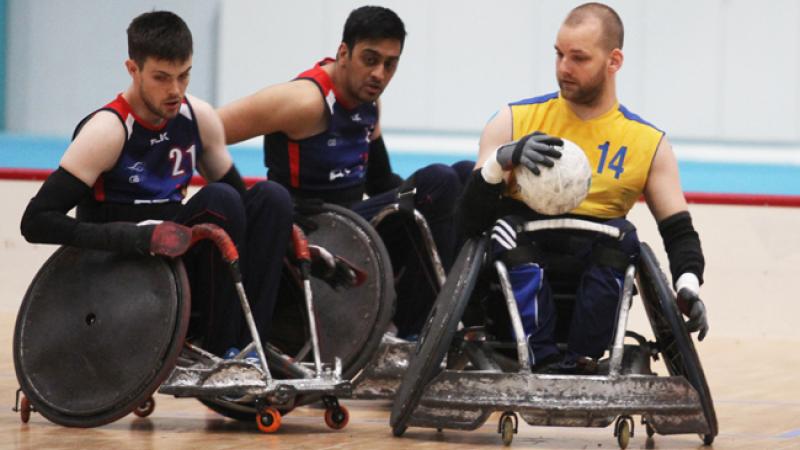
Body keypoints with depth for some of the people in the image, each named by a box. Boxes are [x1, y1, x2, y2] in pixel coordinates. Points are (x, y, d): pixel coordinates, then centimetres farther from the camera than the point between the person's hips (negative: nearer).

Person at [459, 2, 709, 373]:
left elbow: (679, 231, 4)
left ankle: (578, 365, -29)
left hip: (596, 276, 1)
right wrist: (504, 159, -23)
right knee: (510, 220, -32)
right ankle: (544, 361, -37)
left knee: (620, 234, -30)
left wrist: (688, 287, -17)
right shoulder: (514, 122, 4)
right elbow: (471, 220, -4)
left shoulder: (649, 144, 8)